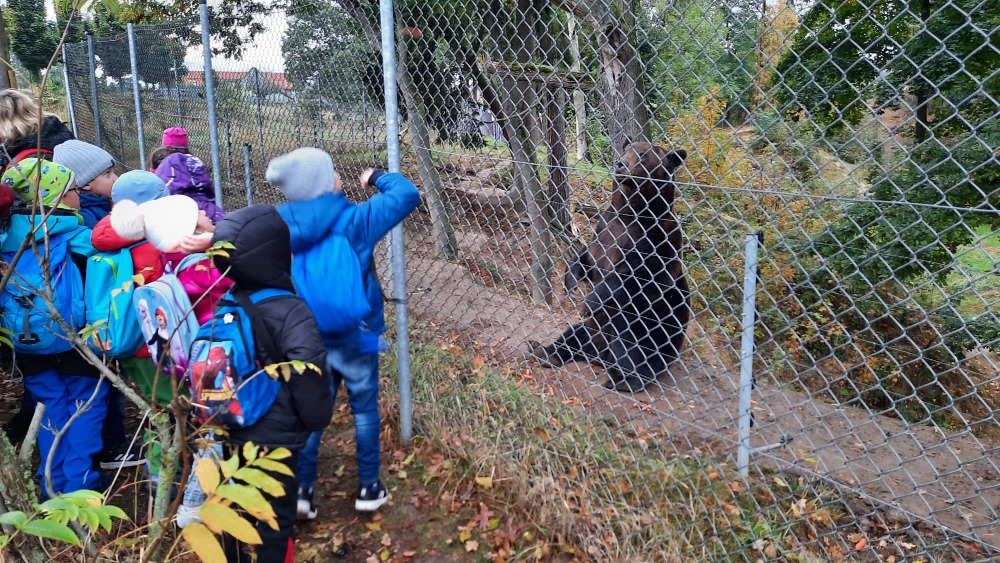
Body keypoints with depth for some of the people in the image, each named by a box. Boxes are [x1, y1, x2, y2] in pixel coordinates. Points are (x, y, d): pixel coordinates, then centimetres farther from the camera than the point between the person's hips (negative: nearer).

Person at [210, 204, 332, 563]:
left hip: (228, 434, 6)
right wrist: (318, 417, -4)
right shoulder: (290, 313, -23)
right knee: (271, 527, 12)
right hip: (273, 440, -6)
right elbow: (309, 380, -23)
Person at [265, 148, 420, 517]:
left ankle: (301, 489, 19)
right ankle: (368, 487, 25)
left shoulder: (280, 226, -10)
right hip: (356, 337, -2)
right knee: (365, 409, 15)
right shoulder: (355, 220, -18)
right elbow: (407, 195, -9)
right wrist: (377, 177, 5)